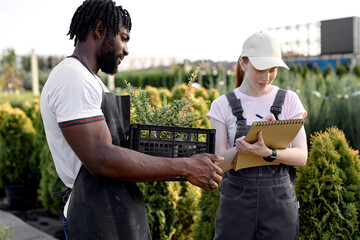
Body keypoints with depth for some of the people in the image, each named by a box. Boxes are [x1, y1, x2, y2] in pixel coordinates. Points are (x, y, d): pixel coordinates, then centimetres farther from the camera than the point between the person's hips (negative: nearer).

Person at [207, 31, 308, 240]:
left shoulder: (289, 100, 0)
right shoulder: (222, 105, -1)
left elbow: (301, 157, -7)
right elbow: (220, 163, -7)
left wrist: (267, 153, -26)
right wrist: (246, 143, -27)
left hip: (279, 201, 0)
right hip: (236, 202, 0)